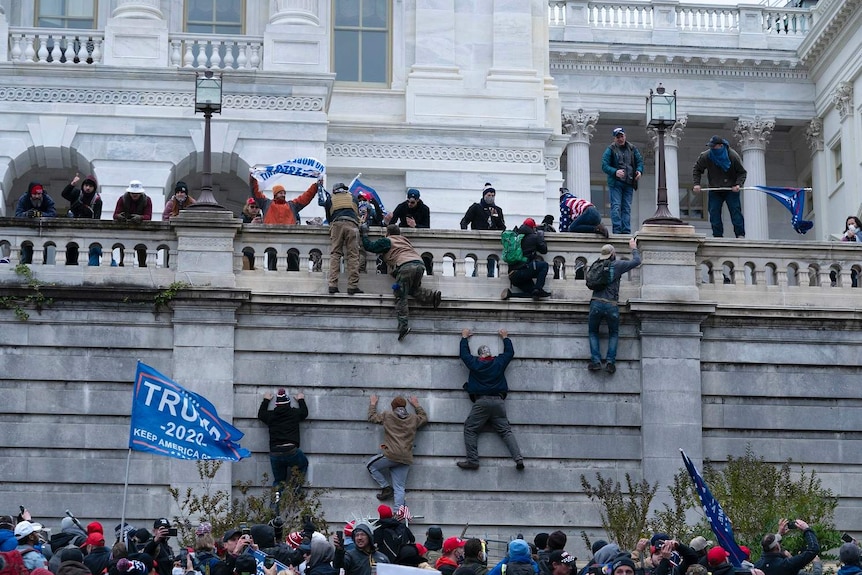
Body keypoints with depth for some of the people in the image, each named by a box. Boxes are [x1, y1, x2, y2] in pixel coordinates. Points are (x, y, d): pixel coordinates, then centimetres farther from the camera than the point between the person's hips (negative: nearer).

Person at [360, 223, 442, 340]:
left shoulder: (387, 241, 16)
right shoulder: (404, 240, 33)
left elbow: (369, 246, 17)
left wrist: (364, 233, 31)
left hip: (406, 266, -6)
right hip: (420, 264, 6)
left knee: (400, 296, -6)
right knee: (414, 289, 27)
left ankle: (403, 325, -21)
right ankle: (432, 296, -1)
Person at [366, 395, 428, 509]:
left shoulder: (387, 416, 4)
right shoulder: (414, 419, 12)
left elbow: (372, 417, 20)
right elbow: (424, 418, 34)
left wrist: (372, 404, 36)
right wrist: (416, 405, 44)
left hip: (391, 455, -4)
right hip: (406, 460, 4)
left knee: (371, 466, 20)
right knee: (399, 488, 4)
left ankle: (386, 487, 11)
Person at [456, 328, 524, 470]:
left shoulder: (474, 363, 5)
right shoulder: (499, 362, 10)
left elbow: (464, 353, 23)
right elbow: (510, 352, 29)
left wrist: (464, 338, 39)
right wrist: (505, 338, 44)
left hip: (481, 402, -3)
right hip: (498, 401, 3)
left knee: (470, 429, 4)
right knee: (506, 431, 3)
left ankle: (472, 460, -8)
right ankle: (518, 458, -12)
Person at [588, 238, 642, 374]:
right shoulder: (617, 265, 0)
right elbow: (637, 261, 7)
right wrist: (634, 248, 26)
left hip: (596, 304, 2)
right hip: (611, 305, -2)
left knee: (593, 332, 17)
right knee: (613, 334, 17)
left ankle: (595, 361, 2)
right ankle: (610, 362, 3)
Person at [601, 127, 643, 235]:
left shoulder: (632, 149, 12)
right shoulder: (610, 150, 1)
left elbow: (640, 161, 15)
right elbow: (604, 166, -6)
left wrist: (639, 171, -6)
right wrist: (615, 172, -23)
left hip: (629, 183, 4)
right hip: (615, 183, -4)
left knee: (627, 208, 4)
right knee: (616, 207, -10)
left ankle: (626, 230, 5)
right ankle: (617, 230, -11)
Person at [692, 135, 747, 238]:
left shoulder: (733, 156, -13)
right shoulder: (705, 156, -9)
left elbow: (742, 172, -4)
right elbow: (696, 170, 4)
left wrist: (738, 184, -20)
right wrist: (696, 184, -10)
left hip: (731, 190, -2)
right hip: (714, 191, 2)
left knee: (735, 211, -8)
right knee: (714, 213, -4)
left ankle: (740, 235, -5)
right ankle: (717, 236, 2)